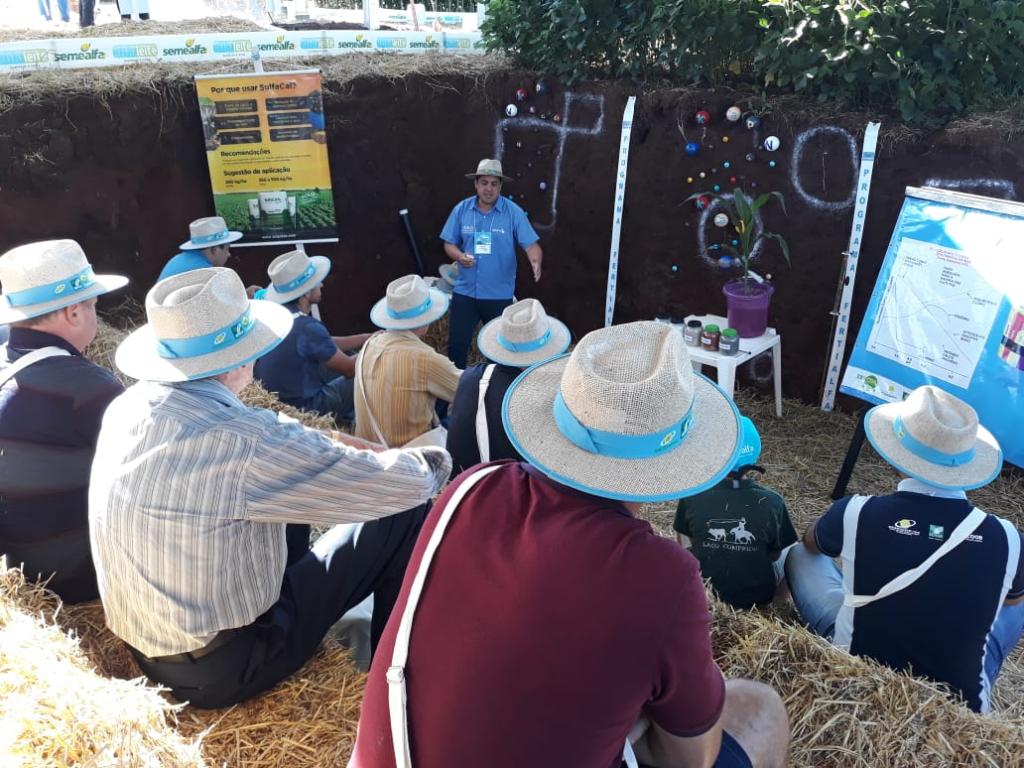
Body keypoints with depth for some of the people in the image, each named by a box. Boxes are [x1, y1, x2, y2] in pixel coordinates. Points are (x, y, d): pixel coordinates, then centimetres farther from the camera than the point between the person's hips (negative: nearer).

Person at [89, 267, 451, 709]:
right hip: (221, 669, -7)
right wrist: (435, 460, 1)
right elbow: (402, 484, -21)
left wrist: (324, 450, 7)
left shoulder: (125, 408, -6)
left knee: (294, 486, 19)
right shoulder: (243, 440, -30)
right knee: (406, 514, -5)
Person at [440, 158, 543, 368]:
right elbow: (449, 244, 5)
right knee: (457, 343, 7)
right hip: (465, 291, 2)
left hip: (499, 294, -2)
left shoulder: (514, 212, -7)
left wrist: (536, 262, -34)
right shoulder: (461, 210, 0)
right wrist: (460, 256, -17)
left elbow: (531, 244, -12)